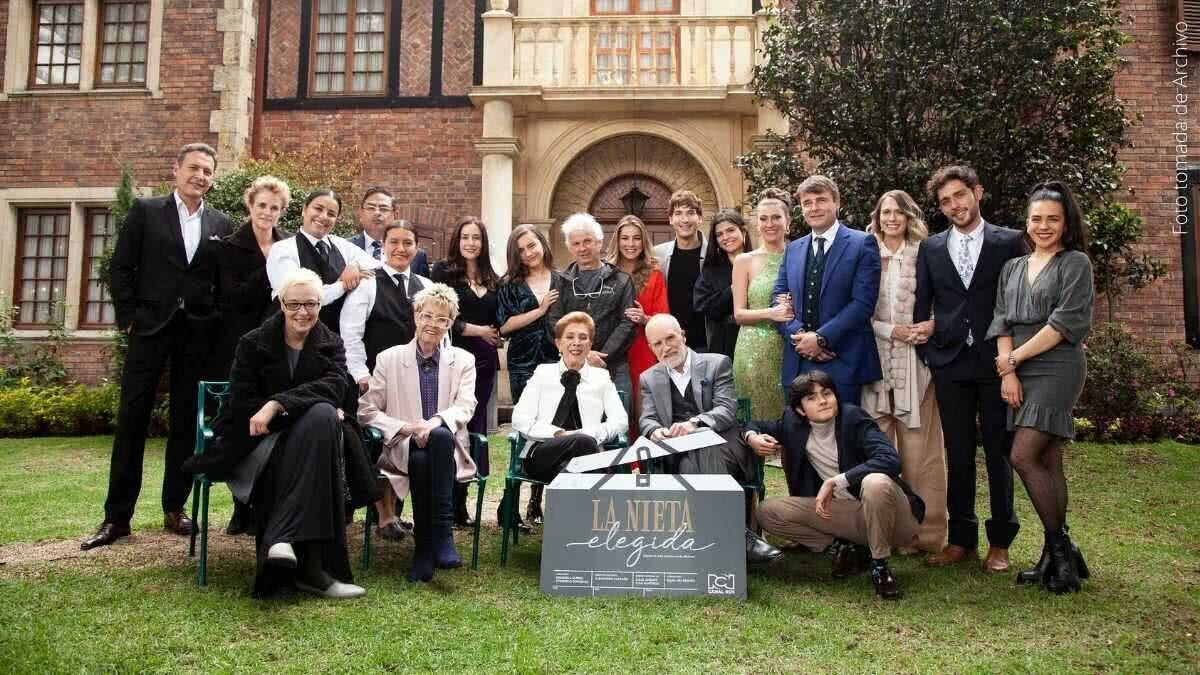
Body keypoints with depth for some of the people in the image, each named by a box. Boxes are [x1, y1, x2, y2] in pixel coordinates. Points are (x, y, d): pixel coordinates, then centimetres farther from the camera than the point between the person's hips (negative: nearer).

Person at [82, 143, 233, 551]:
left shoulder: (221, 226, 9)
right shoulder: (146, 212, 4)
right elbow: (121, 267, 2)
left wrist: (216, 323, 0)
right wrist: (128, 318, -4)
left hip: (199, 334, 2)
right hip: (151, 327, -2)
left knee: (187, 422, 6)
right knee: (132, 419, 0)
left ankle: (174, 508, 17)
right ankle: (117, 516, 6)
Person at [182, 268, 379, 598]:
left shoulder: (331, 345, 10)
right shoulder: (254, 344, 5)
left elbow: (335, 386, -12)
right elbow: (243, 404, -6)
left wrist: (279, 404, -27)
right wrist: (304, 410, -16)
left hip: (313, 435, 3)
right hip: (259, 441, -2)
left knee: (322, 417, -34)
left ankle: (283, 538, -37)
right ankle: (310, 567, -41)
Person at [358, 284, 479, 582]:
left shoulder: (463, 361, 16)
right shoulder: (389, 359, 13)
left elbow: (465, 406, 0)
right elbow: (366, 410, 8)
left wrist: (437, 421, -22)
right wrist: (405, 427, -10)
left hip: (447, 447, 1)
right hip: (403, 449, 0)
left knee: (440, 436, -36)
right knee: (421, 460, -37)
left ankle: (435, 539, -34)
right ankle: (432, 542, -26)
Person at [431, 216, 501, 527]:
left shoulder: (491, 278, 16)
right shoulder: (444, 271, 0)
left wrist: (495, 334, -1)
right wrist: (478, 331, -5)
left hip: (484, 361, 5)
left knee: (475, 428, 6)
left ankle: (461, 504, 13)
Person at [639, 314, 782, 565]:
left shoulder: (717, 363, 9)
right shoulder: (649, 379, 19)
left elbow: (727, 409, -4)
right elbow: (646, 420, 8)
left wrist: (694, 423, -25)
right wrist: (654, 431, -18)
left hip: (722, 448, -2)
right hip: (680, 455, 2)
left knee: (707, 453, -37)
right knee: (691, 467, -34)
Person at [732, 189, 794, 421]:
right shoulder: (744, 261, 3)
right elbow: (738, 314, -1)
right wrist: (770, 313, -17)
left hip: (790, 350, 1)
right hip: (754, 351, -1)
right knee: (757, 413, 0)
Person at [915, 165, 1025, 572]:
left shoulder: (1009, 242, 2)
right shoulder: (931, 248, 10)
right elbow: (921, 306, 12)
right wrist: (928, 353, 3)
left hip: (996, 362, -2)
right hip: (950, 365, 2)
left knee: (999, 453, 4)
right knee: (958, 454, 6)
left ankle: (1000, 542, 15)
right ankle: (961, 539, 16)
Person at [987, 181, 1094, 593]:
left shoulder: (1075, 263, 1)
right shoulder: (1013, 268, 17)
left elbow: (1066, 323, -9)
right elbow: (1002, 322, 9)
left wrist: (1013, 359, -7)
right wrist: (1008, 372, -4)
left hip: (1056, 369, -5)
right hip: (1019, 374, 6)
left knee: (1024, 456, -15)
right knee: (1047, 463, 6)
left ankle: (1059, 548, -3)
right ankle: (1057, 555, 10)